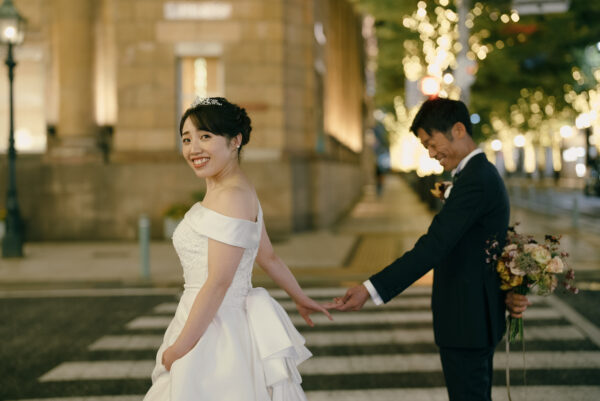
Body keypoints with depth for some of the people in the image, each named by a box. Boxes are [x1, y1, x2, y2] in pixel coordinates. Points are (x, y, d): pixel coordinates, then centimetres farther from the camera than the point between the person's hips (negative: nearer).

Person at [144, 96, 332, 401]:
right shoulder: (238, 192, 11)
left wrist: (178, 348, -16)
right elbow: (268, 258, 20)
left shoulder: (232, 197, -19)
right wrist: (300, 298, 33)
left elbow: (218, 284, -21)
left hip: (217, 336, -9)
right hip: (217, 327, 9)